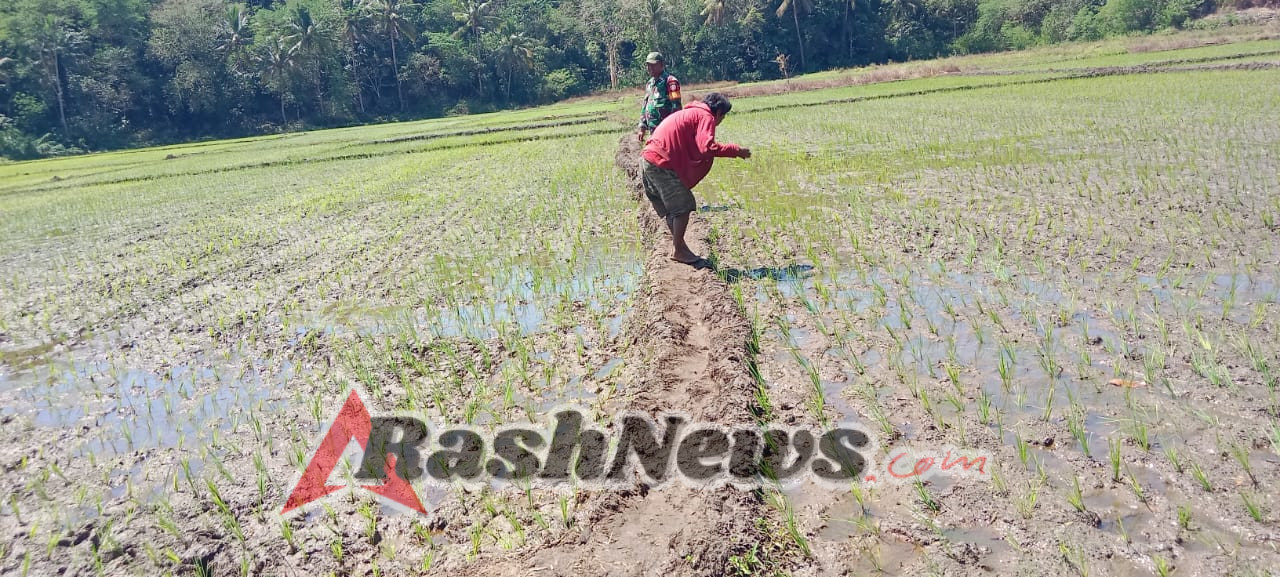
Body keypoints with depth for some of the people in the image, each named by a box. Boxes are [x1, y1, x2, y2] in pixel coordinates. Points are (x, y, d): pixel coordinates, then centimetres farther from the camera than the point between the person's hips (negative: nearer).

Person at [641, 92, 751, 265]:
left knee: (671, 208, 18)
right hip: (661, 164, -10)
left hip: (648, 160, 10)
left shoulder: (690, 113, 26)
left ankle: (678, 246, 26)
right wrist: (735, 150, -11)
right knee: (683, 206, -2)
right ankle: (679, 251, 7)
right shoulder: (706, 117, -4)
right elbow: (706, 147, -18)